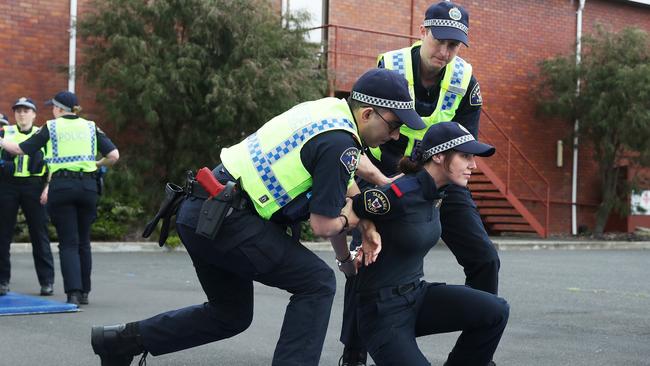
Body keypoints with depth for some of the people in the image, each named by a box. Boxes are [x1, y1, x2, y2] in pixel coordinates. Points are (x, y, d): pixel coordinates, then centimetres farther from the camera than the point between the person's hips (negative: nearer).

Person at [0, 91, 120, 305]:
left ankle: (73, 293, -12)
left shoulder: (51, 127, 3)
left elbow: (21, 150, 7)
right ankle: (84, 293, 16)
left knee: (68, 243, -1)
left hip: (61, 187, -2)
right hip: (87, 186, 3)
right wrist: (97, 165, 20)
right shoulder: (91, 127, 9)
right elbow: (114, 155, 1)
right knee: (83, 242, 12)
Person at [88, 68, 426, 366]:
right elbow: (323, 225, -12)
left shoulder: (328, 108, 12)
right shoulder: (339, 144, -15)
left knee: (231, 315, 22)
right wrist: (348, 220, 11)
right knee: (317, 283, -3)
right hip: (226, 220, -9)